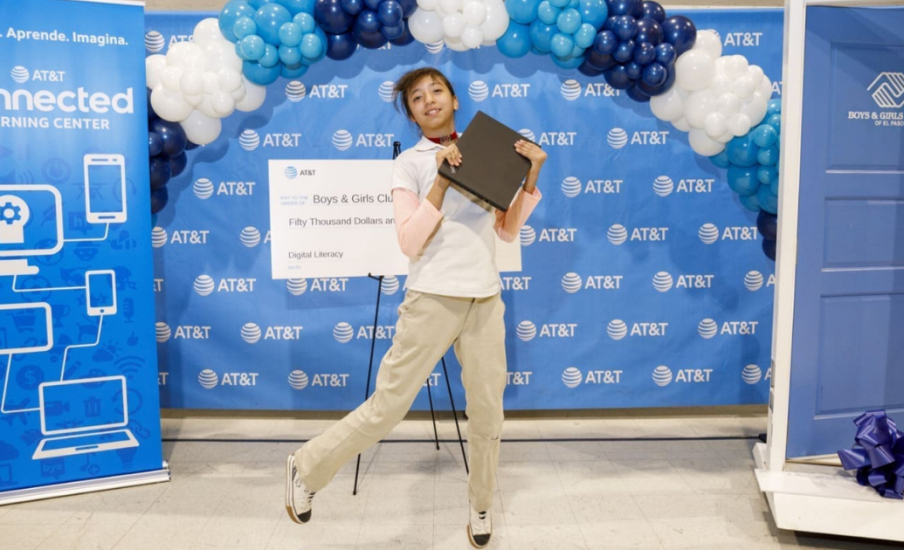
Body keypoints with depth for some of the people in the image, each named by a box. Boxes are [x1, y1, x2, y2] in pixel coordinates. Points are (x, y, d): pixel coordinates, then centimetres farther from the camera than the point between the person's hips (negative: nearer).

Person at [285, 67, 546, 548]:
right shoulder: (409, 163, 1)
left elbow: (508, 232, 9)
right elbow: (409, 242, -10)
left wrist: (531, 176, -1)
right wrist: (441, 181, -17)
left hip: (485, 301, 4)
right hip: (433, 300, -4)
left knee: (487, 412, 8)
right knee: (386, 407, -1)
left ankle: (481, 506, 30)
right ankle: (307, 467, 20)